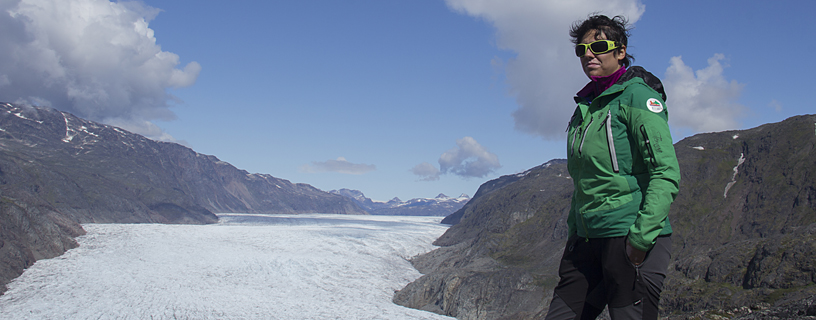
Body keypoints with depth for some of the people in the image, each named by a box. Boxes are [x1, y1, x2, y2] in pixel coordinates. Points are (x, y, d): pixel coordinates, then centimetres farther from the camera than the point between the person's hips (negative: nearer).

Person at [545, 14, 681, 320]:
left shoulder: (636, 94, -7)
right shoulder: (586, 105, 16)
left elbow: (666, 173, -15)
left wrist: (642, 236, -21)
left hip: (630, 239, -7)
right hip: (586, 238, 7)